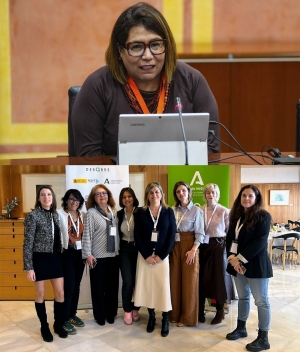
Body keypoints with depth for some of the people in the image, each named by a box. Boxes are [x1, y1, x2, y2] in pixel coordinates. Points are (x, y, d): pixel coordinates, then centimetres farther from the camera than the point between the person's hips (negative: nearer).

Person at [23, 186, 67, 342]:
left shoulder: (56, 215, 7)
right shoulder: (32, 216, -10)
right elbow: (28, 243, -11)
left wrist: (61, 257, 11)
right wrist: (28, 267, -13)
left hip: (55, 258, 5)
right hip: (39, 259, -5)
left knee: (60, 293, 8)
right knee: (40, 294, 9)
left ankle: (58, 324, 28)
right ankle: (44, 327, 26)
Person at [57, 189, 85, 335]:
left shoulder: (82, 215, 9)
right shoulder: (59, 213, -9)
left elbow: (84, 234, 11)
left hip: (79, 253, 6)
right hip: (66, 253, -6)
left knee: (76, 285, 13)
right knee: (69, 286, -3)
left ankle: (72, 314, 28)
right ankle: (65, 319, 11)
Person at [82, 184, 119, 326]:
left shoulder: (114, 211, 8)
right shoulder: (91, 212, -6)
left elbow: (117, 232, 10)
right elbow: (87, 234, -9)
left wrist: (119, 249, 8)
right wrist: (88, 254, -14)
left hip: (114, 255, 4)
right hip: (98, 256, -4)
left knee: (112, 285, 11)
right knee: (98, 286, 7)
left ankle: (111, 313, 27)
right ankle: (99, 315, 22)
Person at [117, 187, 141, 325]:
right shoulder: (119, 214, 3)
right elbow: (117, 234, 9)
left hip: (138, 249, -1)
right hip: (124, 250, 2)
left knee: (137, 281, 7)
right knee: (128, 282, -4)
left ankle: (135, 309, 27)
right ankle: (127, 311, 15)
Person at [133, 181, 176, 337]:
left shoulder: (169, 212, 1)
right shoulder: (140, 212, 2)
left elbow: (171, 235, -3)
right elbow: (137, 236, -1)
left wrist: (161, 255, -10)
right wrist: (147, 255, -10)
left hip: (162, 256, -1)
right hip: (145, 256, 1)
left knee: (163, 286, 0)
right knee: (147, 285, 5)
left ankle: (165, 319, 13)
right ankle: (151, 316, 22)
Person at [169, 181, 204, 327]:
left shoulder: (196, 211, -4)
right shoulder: (172, 210, 5)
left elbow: (200, 234, -6)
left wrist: (193, 250, -15)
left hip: (189, 246, -4)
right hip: (174, 247, 4)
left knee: (189, 282, 3)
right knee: (175, 280, 10)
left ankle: (187, 317, 16)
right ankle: (175, 314, 25)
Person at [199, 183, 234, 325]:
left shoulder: (224, 211, -4)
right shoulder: (200, 210, 0)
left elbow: (229, 231, -1)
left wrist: (227, 247, -8)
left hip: (218, 247, -2)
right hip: (203, 246, 2)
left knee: (218, 277, 6)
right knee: (202, 277, 7)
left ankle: (220, 312, 23)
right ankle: (200, 310, 24)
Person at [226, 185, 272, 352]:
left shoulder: (263, 216, -10)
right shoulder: (236, 216, 10)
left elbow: (259, 242, -17)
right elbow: (230, 238, 7)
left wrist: (240, 258, -17)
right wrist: (232, 258, -8)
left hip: (255, 264, -6)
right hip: (237, 263, 6)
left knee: (261, 300, 1)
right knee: (242, 297, 18)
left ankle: (263, 338, 11)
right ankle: (241, 328, 32)